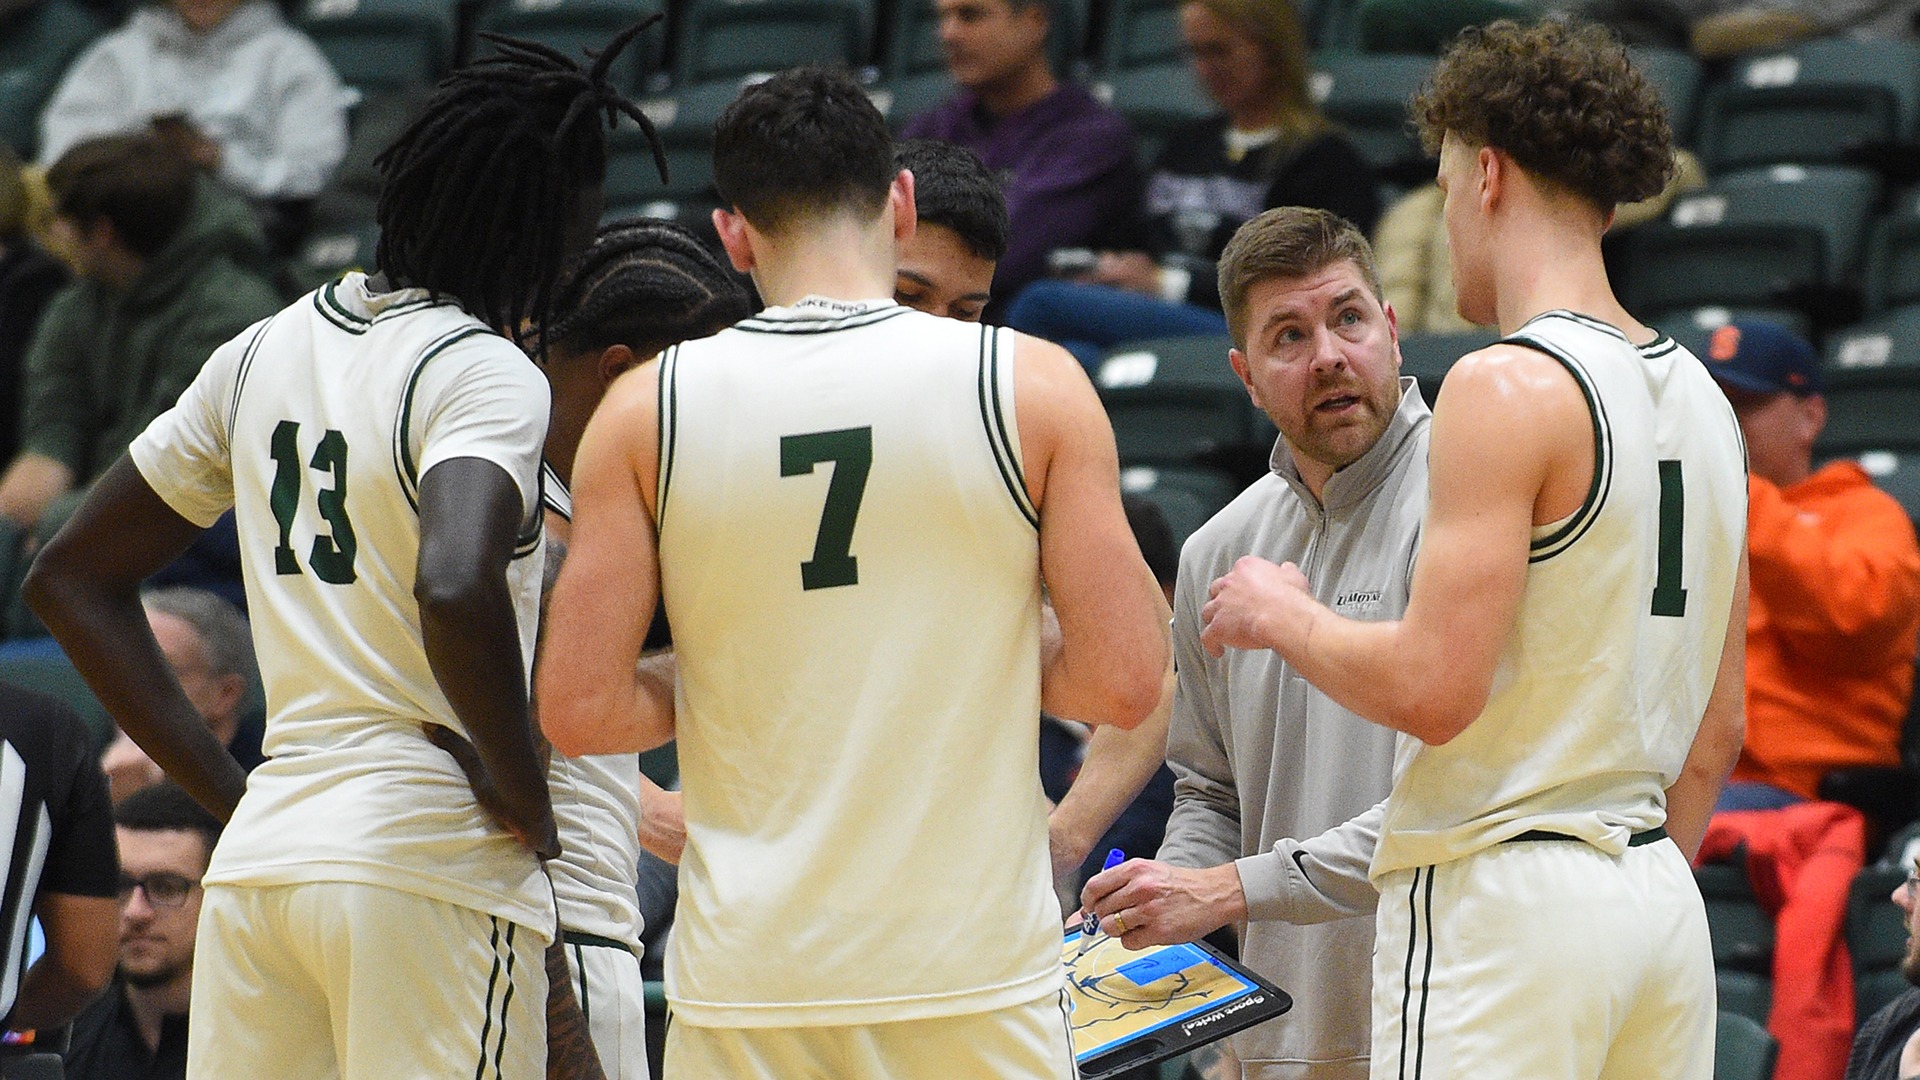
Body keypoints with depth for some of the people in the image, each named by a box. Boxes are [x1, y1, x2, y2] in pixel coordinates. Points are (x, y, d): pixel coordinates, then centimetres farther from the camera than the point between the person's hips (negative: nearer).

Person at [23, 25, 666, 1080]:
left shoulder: (264, 351, 14)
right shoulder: (484, 372, -10)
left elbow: (70, 578, 19)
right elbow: (455, 591, -29)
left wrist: (231, 794, 15)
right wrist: (523, 797, -13)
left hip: (256, 860, 7)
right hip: (427, 859, -7)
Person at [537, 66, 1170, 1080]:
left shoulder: (647, 408, -1)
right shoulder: (1032, 385, -3)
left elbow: (578, 711, -4)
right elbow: (1125, 682, -6)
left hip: (746, 992, 1)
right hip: (975, 966, -1)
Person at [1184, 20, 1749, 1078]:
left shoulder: (1510, 387, -12)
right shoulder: (1698, 396, 14)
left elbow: (1432, 689, -18)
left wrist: (1284, 617, 0)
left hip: (1500, 900, -8)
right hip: (1659, 899, 8)